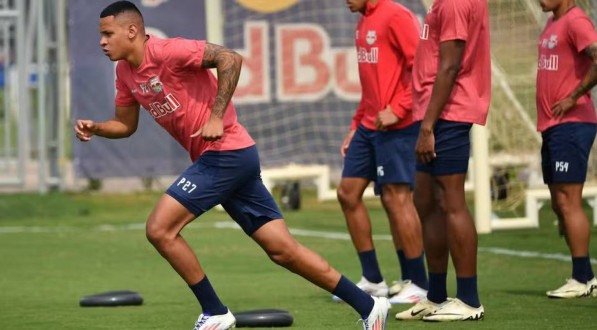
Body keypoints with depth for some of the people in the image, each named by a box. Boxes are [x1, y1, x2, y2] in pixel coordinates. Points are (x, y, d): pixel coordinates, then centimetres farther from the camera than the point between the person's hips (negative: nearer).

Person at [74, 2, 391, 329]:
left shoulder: (166, 51, -15)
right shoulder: (125, 71, 12)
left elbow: (230, 58, -21)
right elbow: (126, 125, 22)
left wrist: (216, 117, -22)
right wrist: (94, 128, 3)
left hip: (226, 152, -9)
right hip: (215, 158, 9)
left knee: (159, 229, -12)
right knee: (283, 250, 6)